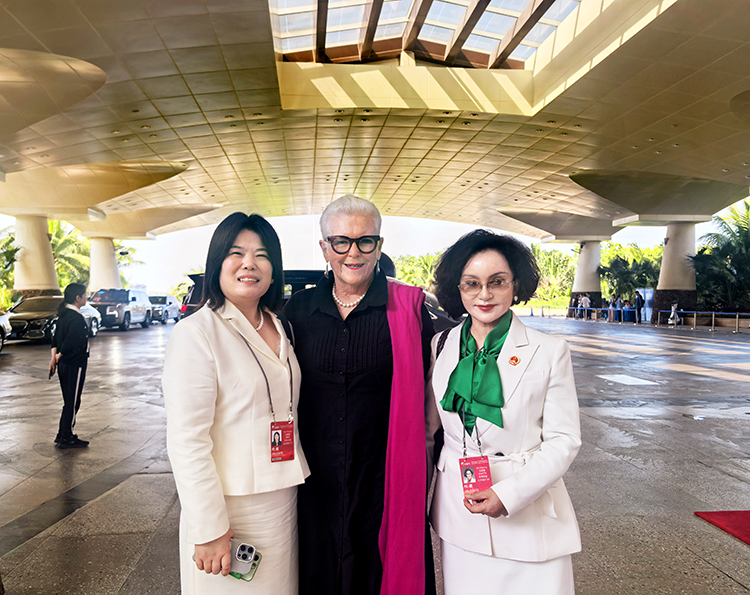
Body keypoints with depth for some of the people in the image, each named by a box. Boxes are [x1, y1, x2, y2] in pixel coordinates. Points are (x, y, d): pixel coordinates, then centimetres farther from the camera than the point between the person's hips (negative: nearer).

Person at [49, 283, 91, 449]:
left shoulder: (64, 315, 10)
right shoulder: (77, 318, -21)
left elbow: (55, 338, 9)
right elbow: (71, 343, -27)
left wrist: (54, 357, 2)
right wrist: (58, 357, -11)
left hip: (64, 364, 9)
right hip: (74, 366, -9)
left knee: (69, 401, 19)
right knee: (72, 402, 2)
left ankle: (62, 435, 28)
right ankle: (66, 439, 11)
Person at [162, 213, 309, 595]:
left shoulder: (279, 328, 7)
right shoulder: (195, 333, -14)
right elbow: (187, 442, -17)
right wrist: (209, 530, -17)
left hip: (284, 502, 7)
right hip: (231, 508, -6)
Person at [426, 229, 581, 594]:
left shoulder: (549, 352, -7)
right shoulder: (441, 346, 1)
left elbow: (563, 440, -7)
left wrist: (510, 494, -17)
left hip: (529, 517, -2)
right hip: (458, 512, 3)